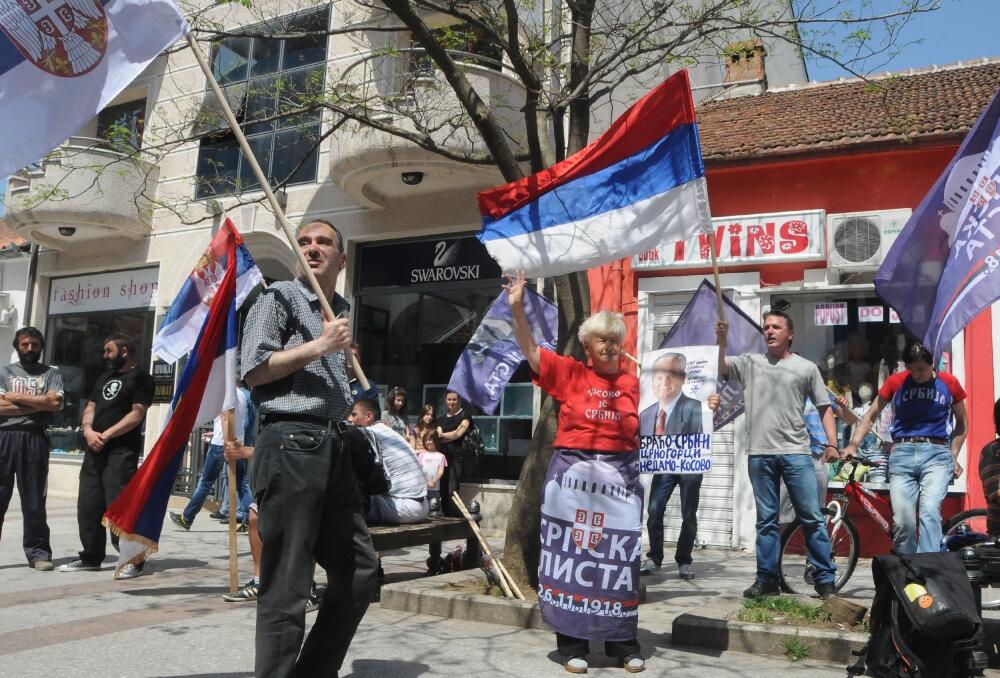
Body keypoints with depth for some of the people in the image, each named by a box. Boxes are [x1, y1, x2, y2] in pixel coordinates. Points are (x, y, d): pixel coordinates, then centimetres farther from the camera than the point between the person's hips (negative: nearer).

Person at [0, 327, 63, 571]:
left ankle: (37, 552, 6)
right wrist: (38, 405, -7)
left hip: (35, 439, -1)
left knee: (34, 499, 2)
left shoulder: (52, 374, 10)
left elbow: (56, 403, -7)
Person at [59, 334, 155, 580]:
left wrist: (106, 435, -16)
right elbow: (90, 407, 18)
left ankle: (133, 560, -6)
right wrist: (89, 430, -3)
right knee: (88, 505, 9)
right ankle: (91, 557, 20)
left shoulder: (140, 377, -3)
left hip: (122, 451, -8)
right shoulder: (105, 378, 22)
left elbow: (137, 414, -13)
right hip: (95, 449, 8)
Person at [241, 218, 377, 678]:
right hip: (290, 443, -8)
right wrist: (320, 346, -10)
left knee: (359, 572, 12)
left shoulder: (340, 311, 23)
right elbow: (254, 371, -9)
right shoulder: (279, 297, 1)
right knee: (286, 586, -4)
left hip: (333, 447, 8)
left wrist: (345, 358, 16)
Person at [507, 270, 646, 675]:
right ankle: (572, 646, 16)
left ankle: (624, 645, 22)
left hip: (620, 474, 2)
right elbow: (530, 350, -7)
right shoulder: (570, 373, 1)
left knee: (619, 558, 9)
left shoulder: (633, 383, 6)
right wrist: (517, 308, -17)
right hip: (573, 471, -2)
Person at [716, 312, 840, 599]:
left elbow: (824, 408, 10)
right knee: (766, 520, 8)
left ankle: (825, 580, 9)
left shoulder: (806, 368, 9)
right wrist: (721, 341, -16)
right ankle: (766, 580, 15)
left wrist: (832, 444, -1)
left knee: (812, 517, -1)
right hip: (759, 454, 1)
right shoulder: (750, 363, 12)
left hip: (796, 452, -1)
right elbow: (720, 368, -1)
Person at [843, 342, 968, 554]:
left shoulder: (949, 383, 7)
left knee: (930, 510, -23)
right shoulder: (896, 382, 6)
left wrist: (953, 456, 9)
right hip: (902, 454, 0)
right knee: (903, 521, -7)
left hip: (936, 454, 0)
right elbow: (871, 416, 11)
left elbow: (962, 422, 19)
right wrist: (853, 445, -1)